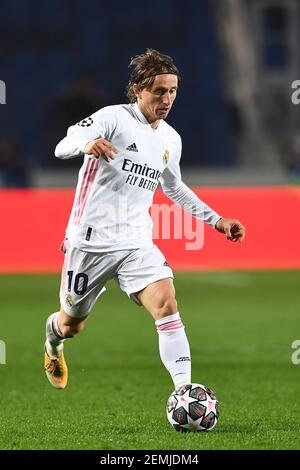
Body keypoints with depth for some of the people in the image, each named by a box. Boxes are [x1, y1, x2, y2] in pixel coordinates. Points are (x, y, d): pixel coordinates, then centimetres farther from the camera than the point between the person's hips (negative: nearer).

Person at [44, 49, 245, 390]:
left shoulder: (171, 140, 9)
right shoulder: (114, 118, -11)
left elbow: (173, 187, 27)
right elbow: (62, 147, -23)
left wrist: (216, 220, 22)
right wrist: (87, 145, -46)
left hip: (137, 244, 4)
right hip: (90, 241, -4)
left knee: (166, 303, -22)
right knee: (71, 326, 13)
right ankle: (53, 339, 51)